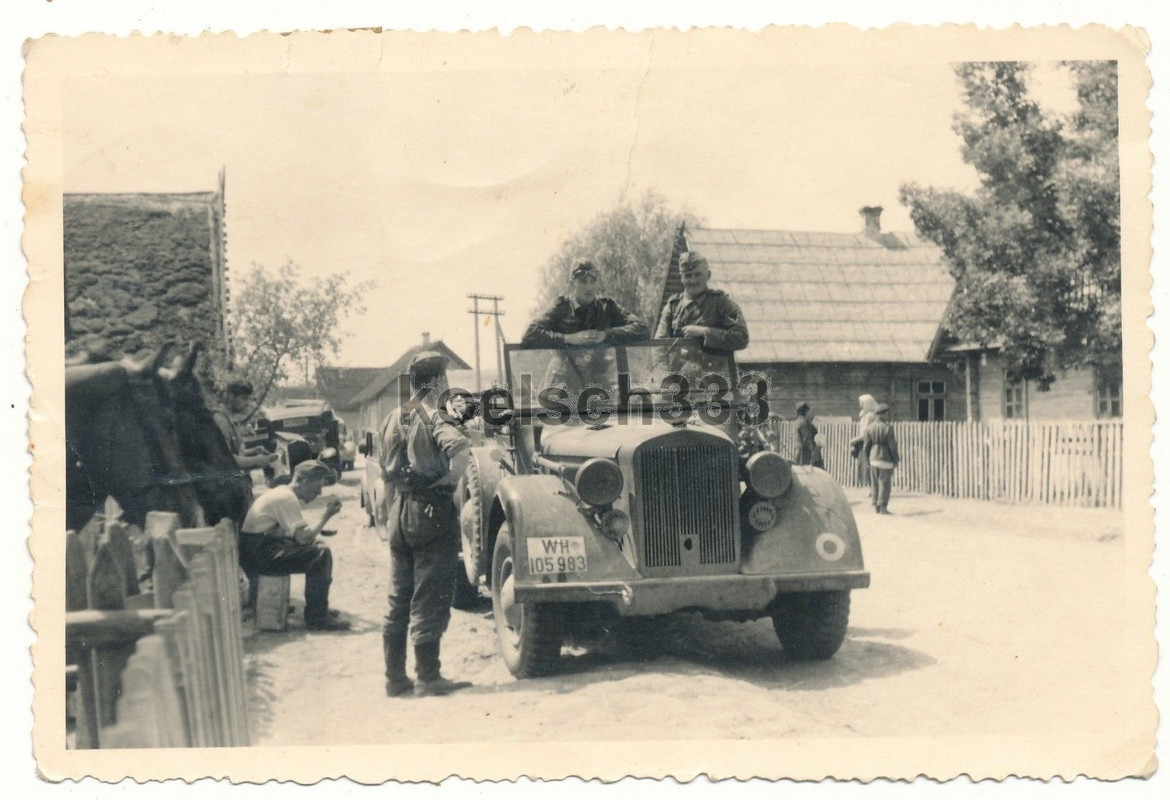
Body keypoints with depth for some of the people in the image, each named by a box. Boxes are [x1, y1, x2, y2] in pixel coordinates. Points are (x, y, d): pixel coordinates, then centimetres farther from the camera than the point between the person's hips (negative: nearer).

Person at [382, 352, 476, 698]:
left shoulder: (397, 417, 11)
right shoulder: (437, 417, -10)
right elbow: (460, 447, -30)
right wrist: (450, 481, -13)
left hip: (400, 510, 7)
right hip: (432, 511, -7)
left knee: (399, 599, 12)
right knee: (430, 599, -1)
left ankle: (395, 678, 17)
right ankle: (428, 677, 2)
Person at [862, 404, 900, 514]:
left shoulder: (870, 427, 1)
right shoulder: (888, 428, -14)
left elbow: (866, 445, 5)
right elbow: (892, 446, -12)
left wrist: (867, 459, 16)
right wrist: (896, 459, -1)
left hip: (873, 458, 5)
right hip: (886, 459, -5)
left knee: (875, 483, 12)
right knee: (884, 483, 0)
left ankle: (876, 506, 15)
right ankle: (882, 507, -2)